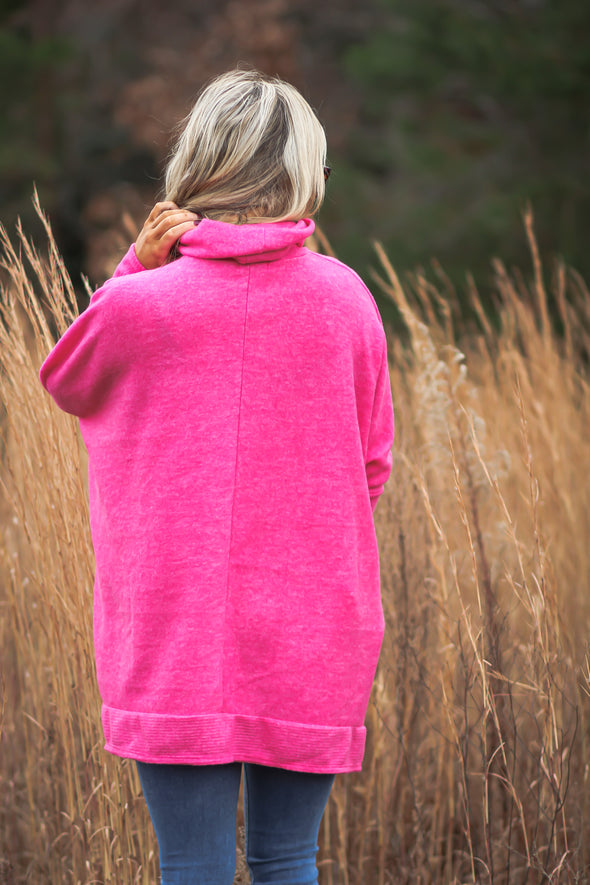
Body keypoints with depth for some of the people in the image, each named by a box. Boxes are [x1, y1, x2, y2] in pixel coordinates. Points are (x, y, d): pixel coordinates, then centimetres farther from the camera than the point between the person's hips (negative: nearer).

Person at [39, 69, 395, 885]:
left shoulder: (140, 304, -10)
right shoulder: (343, 297, -2)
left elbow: (66, 381, 12)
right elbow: (372, 464, 7)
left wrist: (137, 268, 2)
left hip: (179, 639, -2)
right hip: (311, 637, 2)